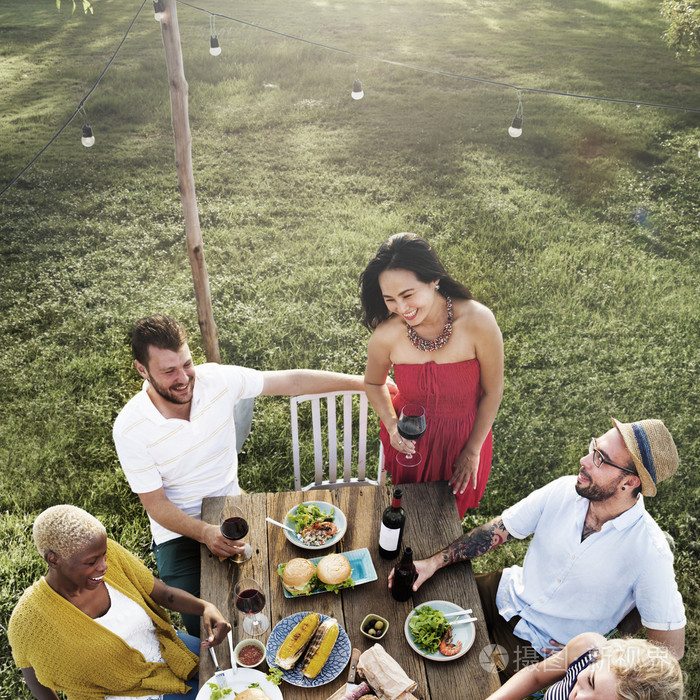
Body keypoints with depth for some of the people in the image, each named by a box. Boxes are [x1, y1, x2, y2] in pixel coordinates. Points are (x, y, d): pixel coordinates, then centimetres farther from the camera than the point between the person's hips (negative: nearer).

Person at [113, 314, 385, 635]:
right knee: (203, 626, -16)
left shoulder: (216, 379, -14)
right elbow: (156, 504, -13)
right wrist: (205, 533, -31)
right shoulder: (130, 429, -19)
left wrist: (363, 382, -9)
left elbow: (293, 382, -8)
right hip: (178, 529, -2)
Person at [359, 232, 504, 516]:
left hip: (464, 438, 0)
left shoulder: (477, 321, -29)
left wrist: (473, 450, -6)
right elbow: (374, 383, -1)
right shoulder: (386, 335, -24)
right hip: (409, 442, 1)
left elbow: (492, 392, -13)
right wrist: (392, 426, -17)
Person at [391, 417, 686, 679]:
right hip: (506, 595, 4)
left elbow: (670, 646, -17)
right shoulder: (564, 491, -13)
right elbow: (497, 530, -6)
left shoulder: (649, 551, -24)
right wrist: (434, 562, -15)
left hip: (544, 648, -4)